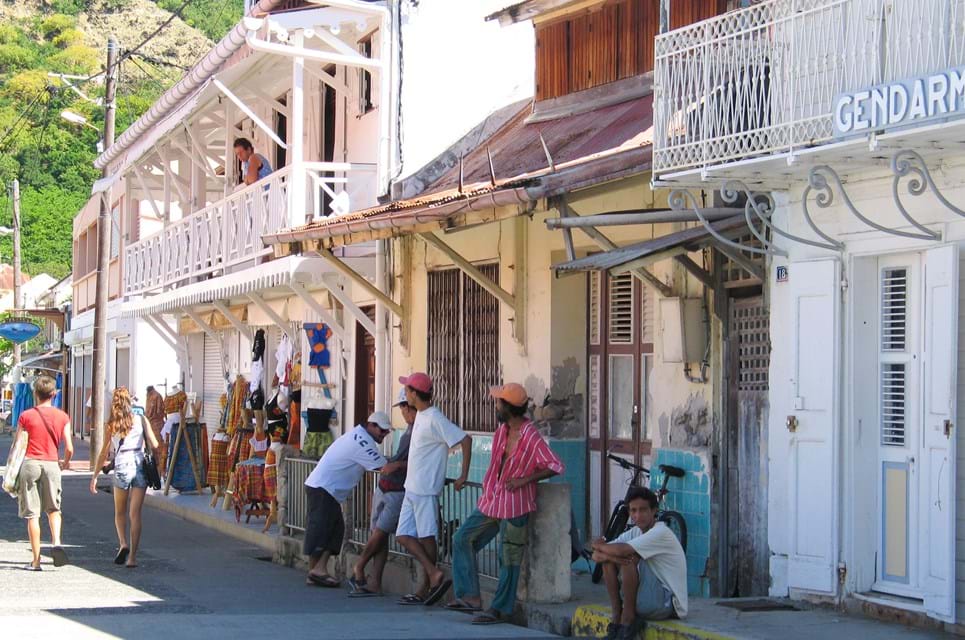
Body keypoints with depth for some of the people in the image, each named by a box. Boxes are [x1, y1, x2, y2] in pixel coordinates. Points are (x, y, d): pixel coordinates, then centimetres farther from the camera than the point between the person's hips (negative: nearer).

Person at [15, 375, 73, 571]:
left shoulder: (26, 416, -2)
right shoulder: (62, 417, 3)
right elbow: (69, 448, -1)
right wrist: (65, 463, 20)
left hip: (30, 463, -2)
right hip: (52, 464, 2)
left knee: (32, 514, 3)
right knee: (53, 509, 19)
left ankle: (36, 560, 2)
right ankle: (56, 542, -7)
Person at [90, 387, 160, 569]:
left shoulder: (111, 424, 3)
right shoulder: (141, 419, 4)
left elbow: (104, 453, 3)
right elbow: (154, 446, 0)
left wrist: (95, 476, 9)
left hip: (122, 467, -1)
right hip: (140, 465, 1)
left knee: (120, 512, 18)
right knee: (135, 513, 2)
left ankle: (123, 544, -2)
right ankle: (132, 556, -2)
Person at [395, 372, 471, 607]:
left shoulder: (435, 419, -17)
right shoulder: (420, 415, 12)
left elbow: (465, 440, -21)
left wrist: (463, 476, -20)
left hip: (426, 489, -10)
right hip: (412, 488, 10)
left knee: (425, 536, -3)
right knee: (403, 535, 6)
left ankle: (426, 587, 4)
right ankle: (434, 575, 8)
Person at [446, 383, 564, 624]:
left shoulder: (531, 438, -19)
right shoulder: (501, 431, 4)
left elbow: (556, 467, -18)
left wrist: (526, 479, -21)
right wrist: (487, 486, 14)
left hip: (514, 506, -8)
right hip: (491, 501, 8)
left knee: (508, 559, 0)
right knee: (463, 540, 6)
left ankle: (501, 609, 11)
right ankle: (470, 596, 7)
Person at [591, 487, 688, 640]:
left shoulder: (661, 533, -19)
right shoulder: (634, 532, 6)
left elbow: (621, 550, -31)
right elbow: (596, 555, 0)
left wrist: (600, 546, -9)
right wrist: (607, 555, -25)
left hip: (668, 604, -8)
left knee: (629, 557, -26)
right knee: (608, 558, -3)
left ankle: (628, 619, -13)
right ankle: (616, 617, -3)